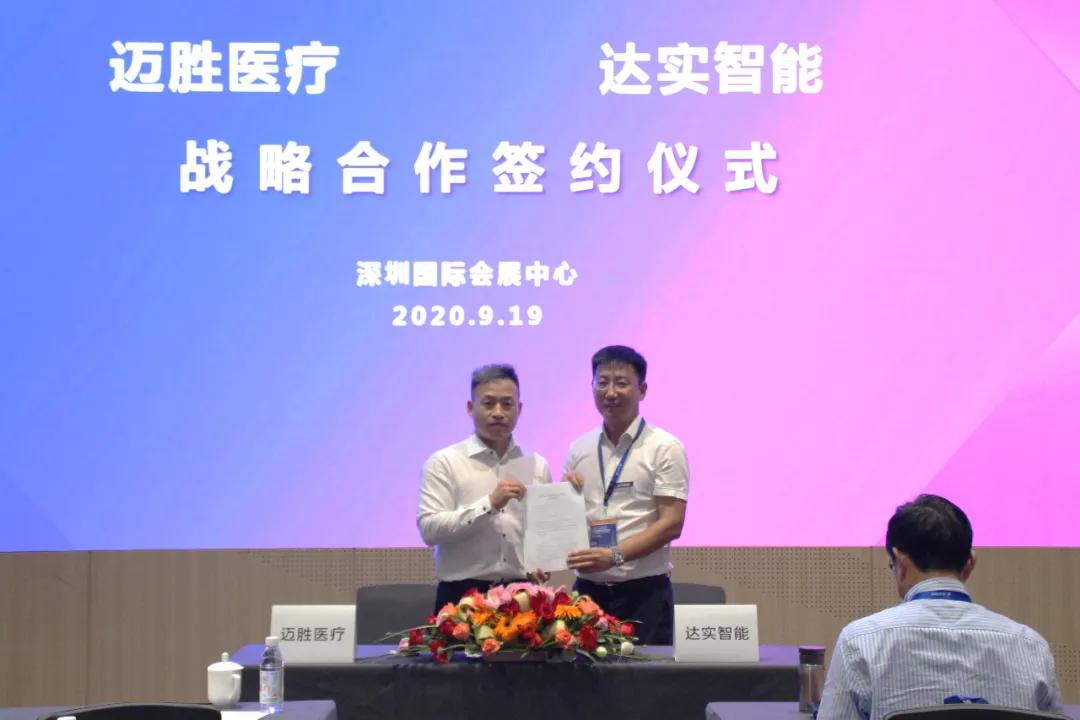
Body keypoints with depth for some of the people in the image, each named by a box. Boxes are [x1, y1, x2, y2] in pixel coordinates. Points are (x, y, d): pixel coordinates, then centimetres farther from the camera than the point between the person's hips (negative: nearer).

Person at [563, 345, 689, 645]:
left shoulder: (665, 448, -4)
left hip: (643, 591, -4)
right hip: (588, 589, 4)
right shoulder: (579, 449, 12)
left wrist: (614, 555, -21)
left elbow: (671, 523, -11)